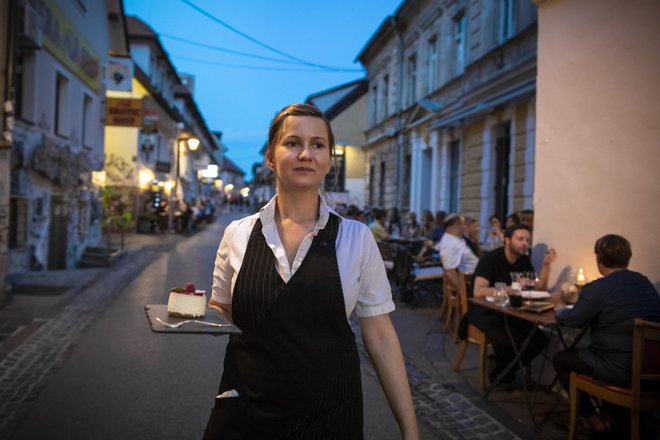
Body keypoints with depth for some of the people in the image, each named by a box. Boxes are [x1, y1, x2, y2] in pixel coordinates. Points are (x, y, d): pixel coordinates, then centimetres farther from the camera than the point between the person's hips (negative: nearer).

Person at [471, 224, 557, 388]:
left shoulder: (524, 260, 5)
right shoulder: (490, 259, -16)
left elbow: (539, 287, 0)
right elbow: (478, 291, -29)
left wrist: (546, 264, -13)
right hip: (484, 311, -6)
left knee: (540, 339, -16)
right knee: (505, 338, -36)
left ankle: (504, 369, 5)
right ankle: (504, 371, -1)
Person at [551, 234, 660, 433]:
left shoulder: (597, 288, -15)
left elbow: (572, 320, -6)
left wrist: (560, 306, 15)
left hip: (621, 370, -8)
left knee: (561, 359, 15)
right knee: (585, 352, 32)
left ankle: (593, 418, 19)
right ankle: (611, 412, 33)